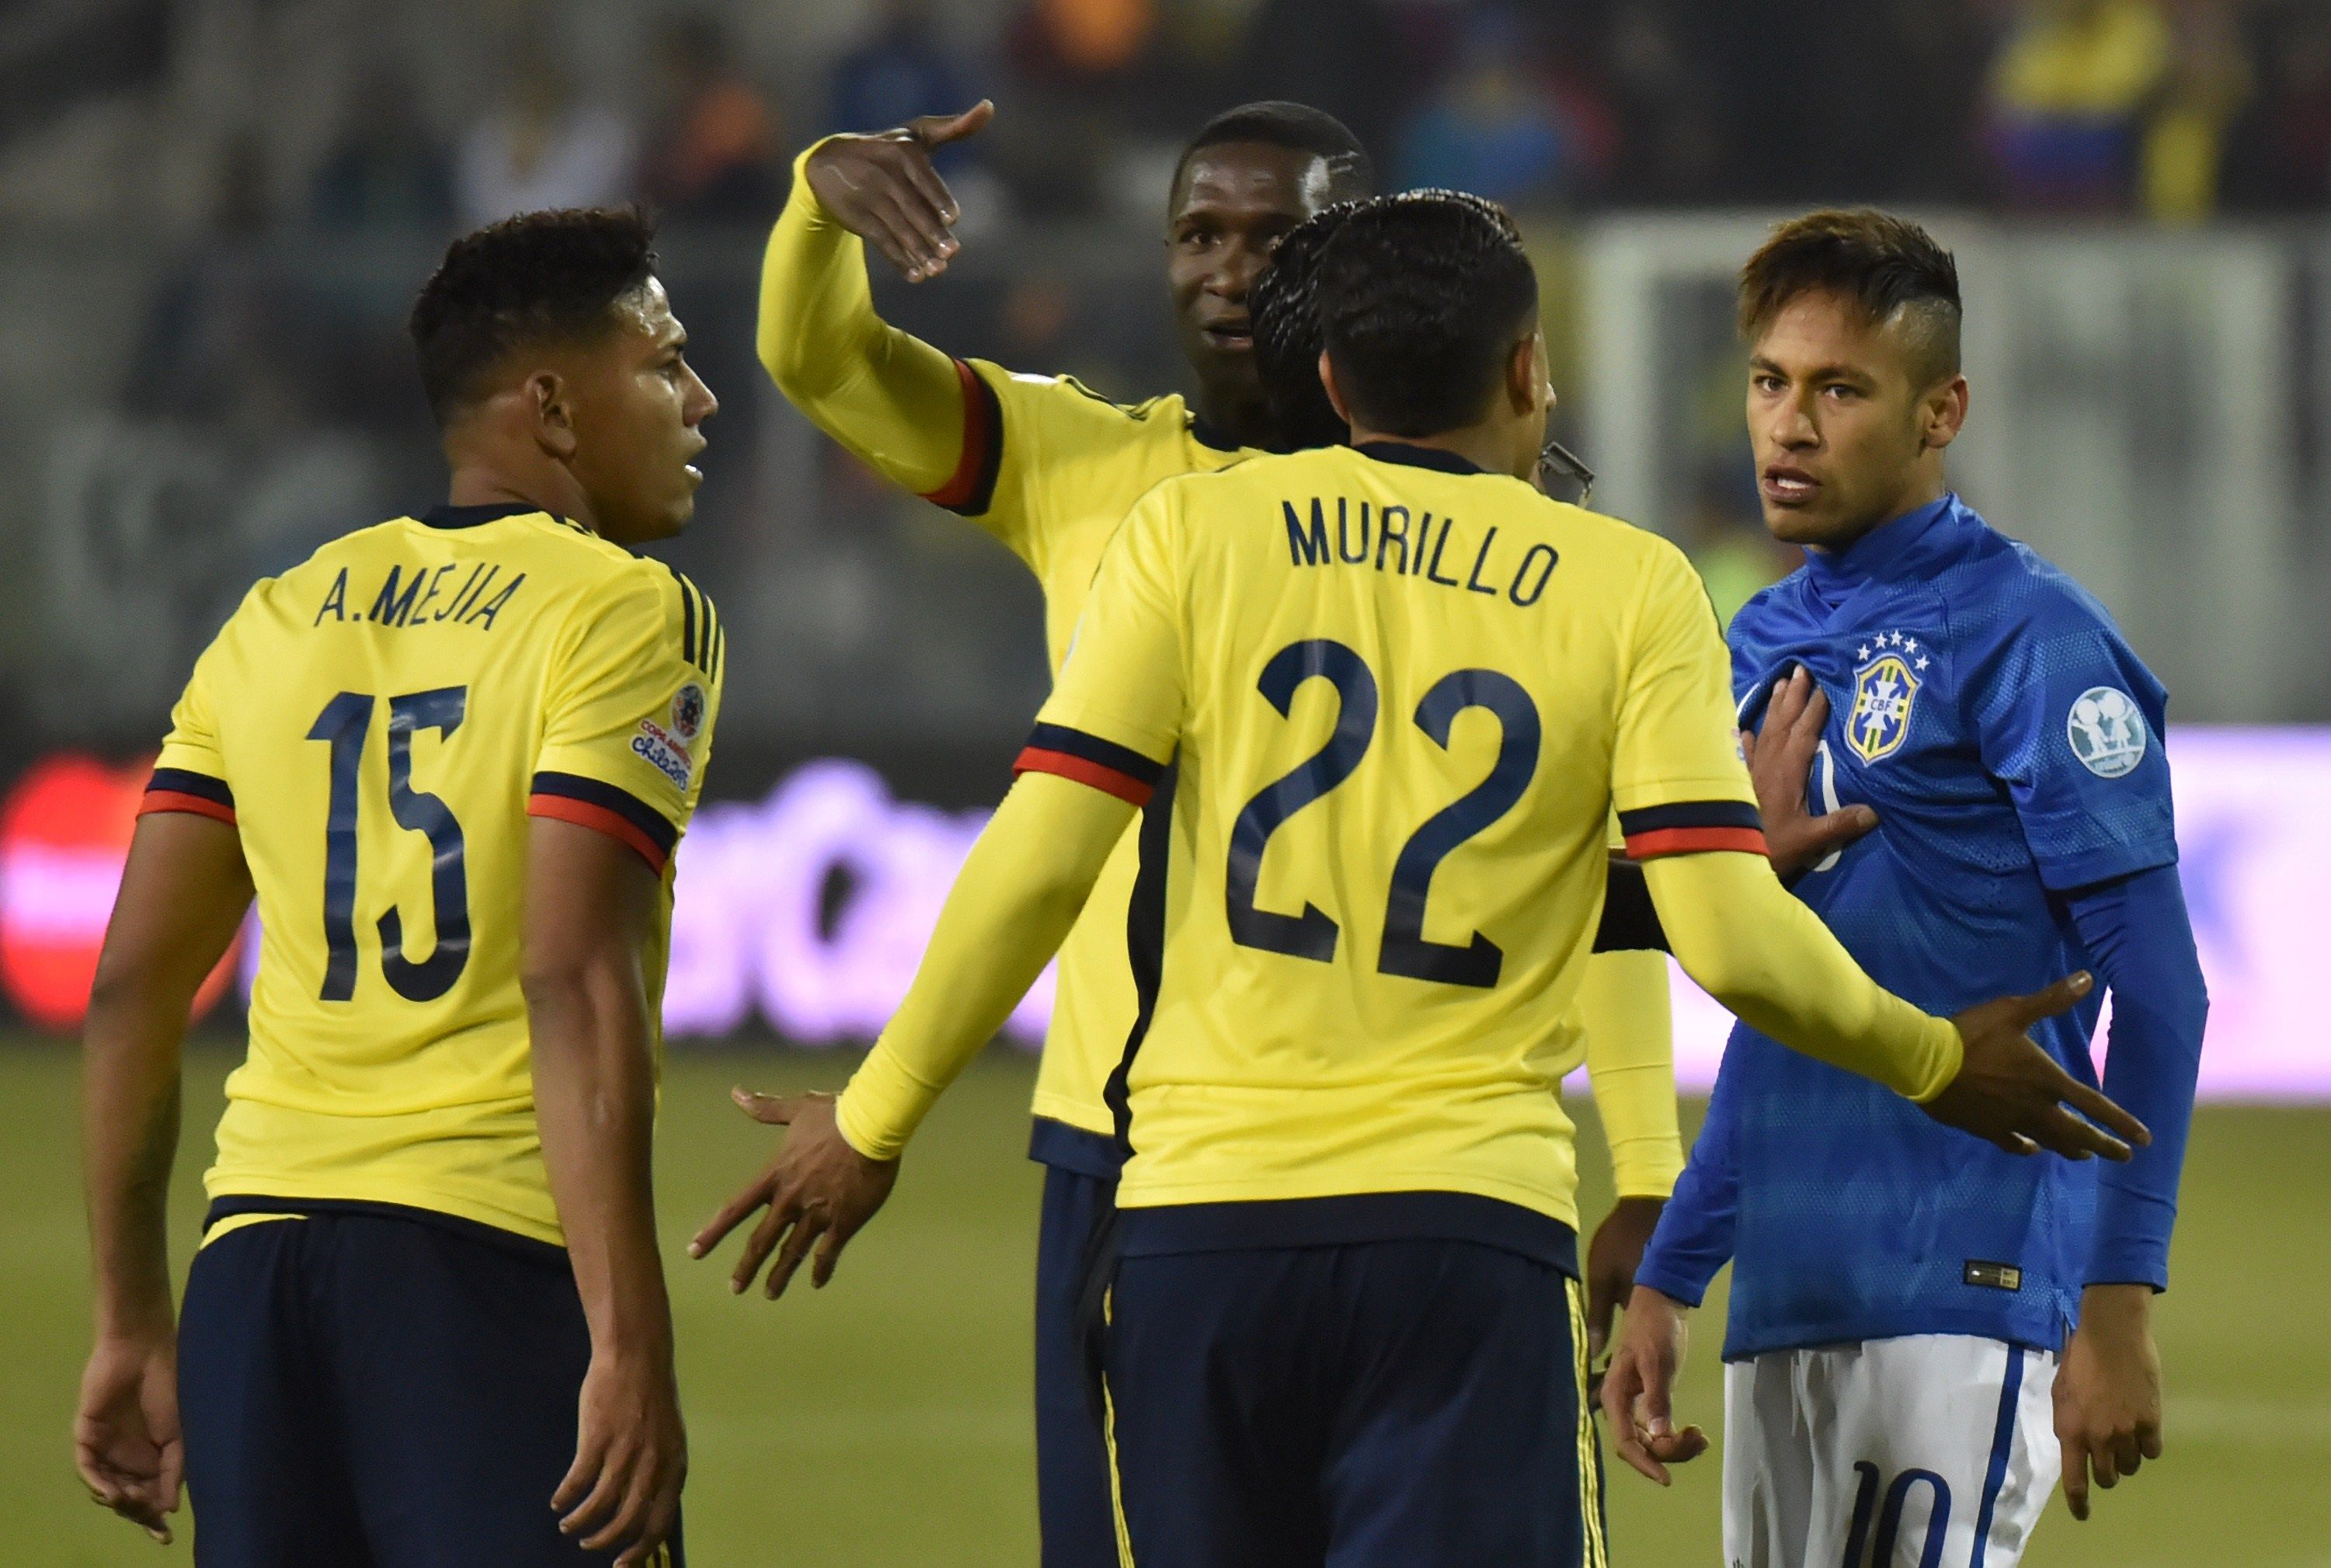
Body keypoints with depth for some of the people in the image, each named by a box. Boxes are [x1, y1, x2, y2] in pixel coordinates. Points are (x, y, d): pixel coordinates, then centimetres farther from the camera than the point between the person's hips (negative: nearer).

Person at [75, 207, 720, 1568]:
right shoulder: (626, 614, -3)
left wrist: (133, 1325, 19)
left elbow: (136, 984, 13)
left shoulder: (277, 624, 15)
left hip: (257, 1253, 6)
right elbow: (574, 985, -15)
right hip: (488, 1254, -6)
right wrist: (628, 1345, -18)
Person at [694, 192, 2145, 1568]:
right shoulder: (1630, 588, 4)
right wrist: (1932, 1064, 15)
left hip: (1198, 1217, 2)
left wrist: (873, 1126, 10)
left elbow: (1038, 861, -1)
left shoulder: (1195, 532, 6)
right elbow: (1730, 938, -3)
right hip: (1469, 1236, -2)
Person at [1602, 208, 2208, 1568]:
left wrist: (2120, 1306, -16)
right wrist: (1666, 1285, 20)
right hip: (1784, 1303, 8)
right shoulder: (1770, 645, 18)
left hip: (1966, 1293, -8)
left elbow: (2155, 990, -9)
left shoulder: (2026, 635, -6)